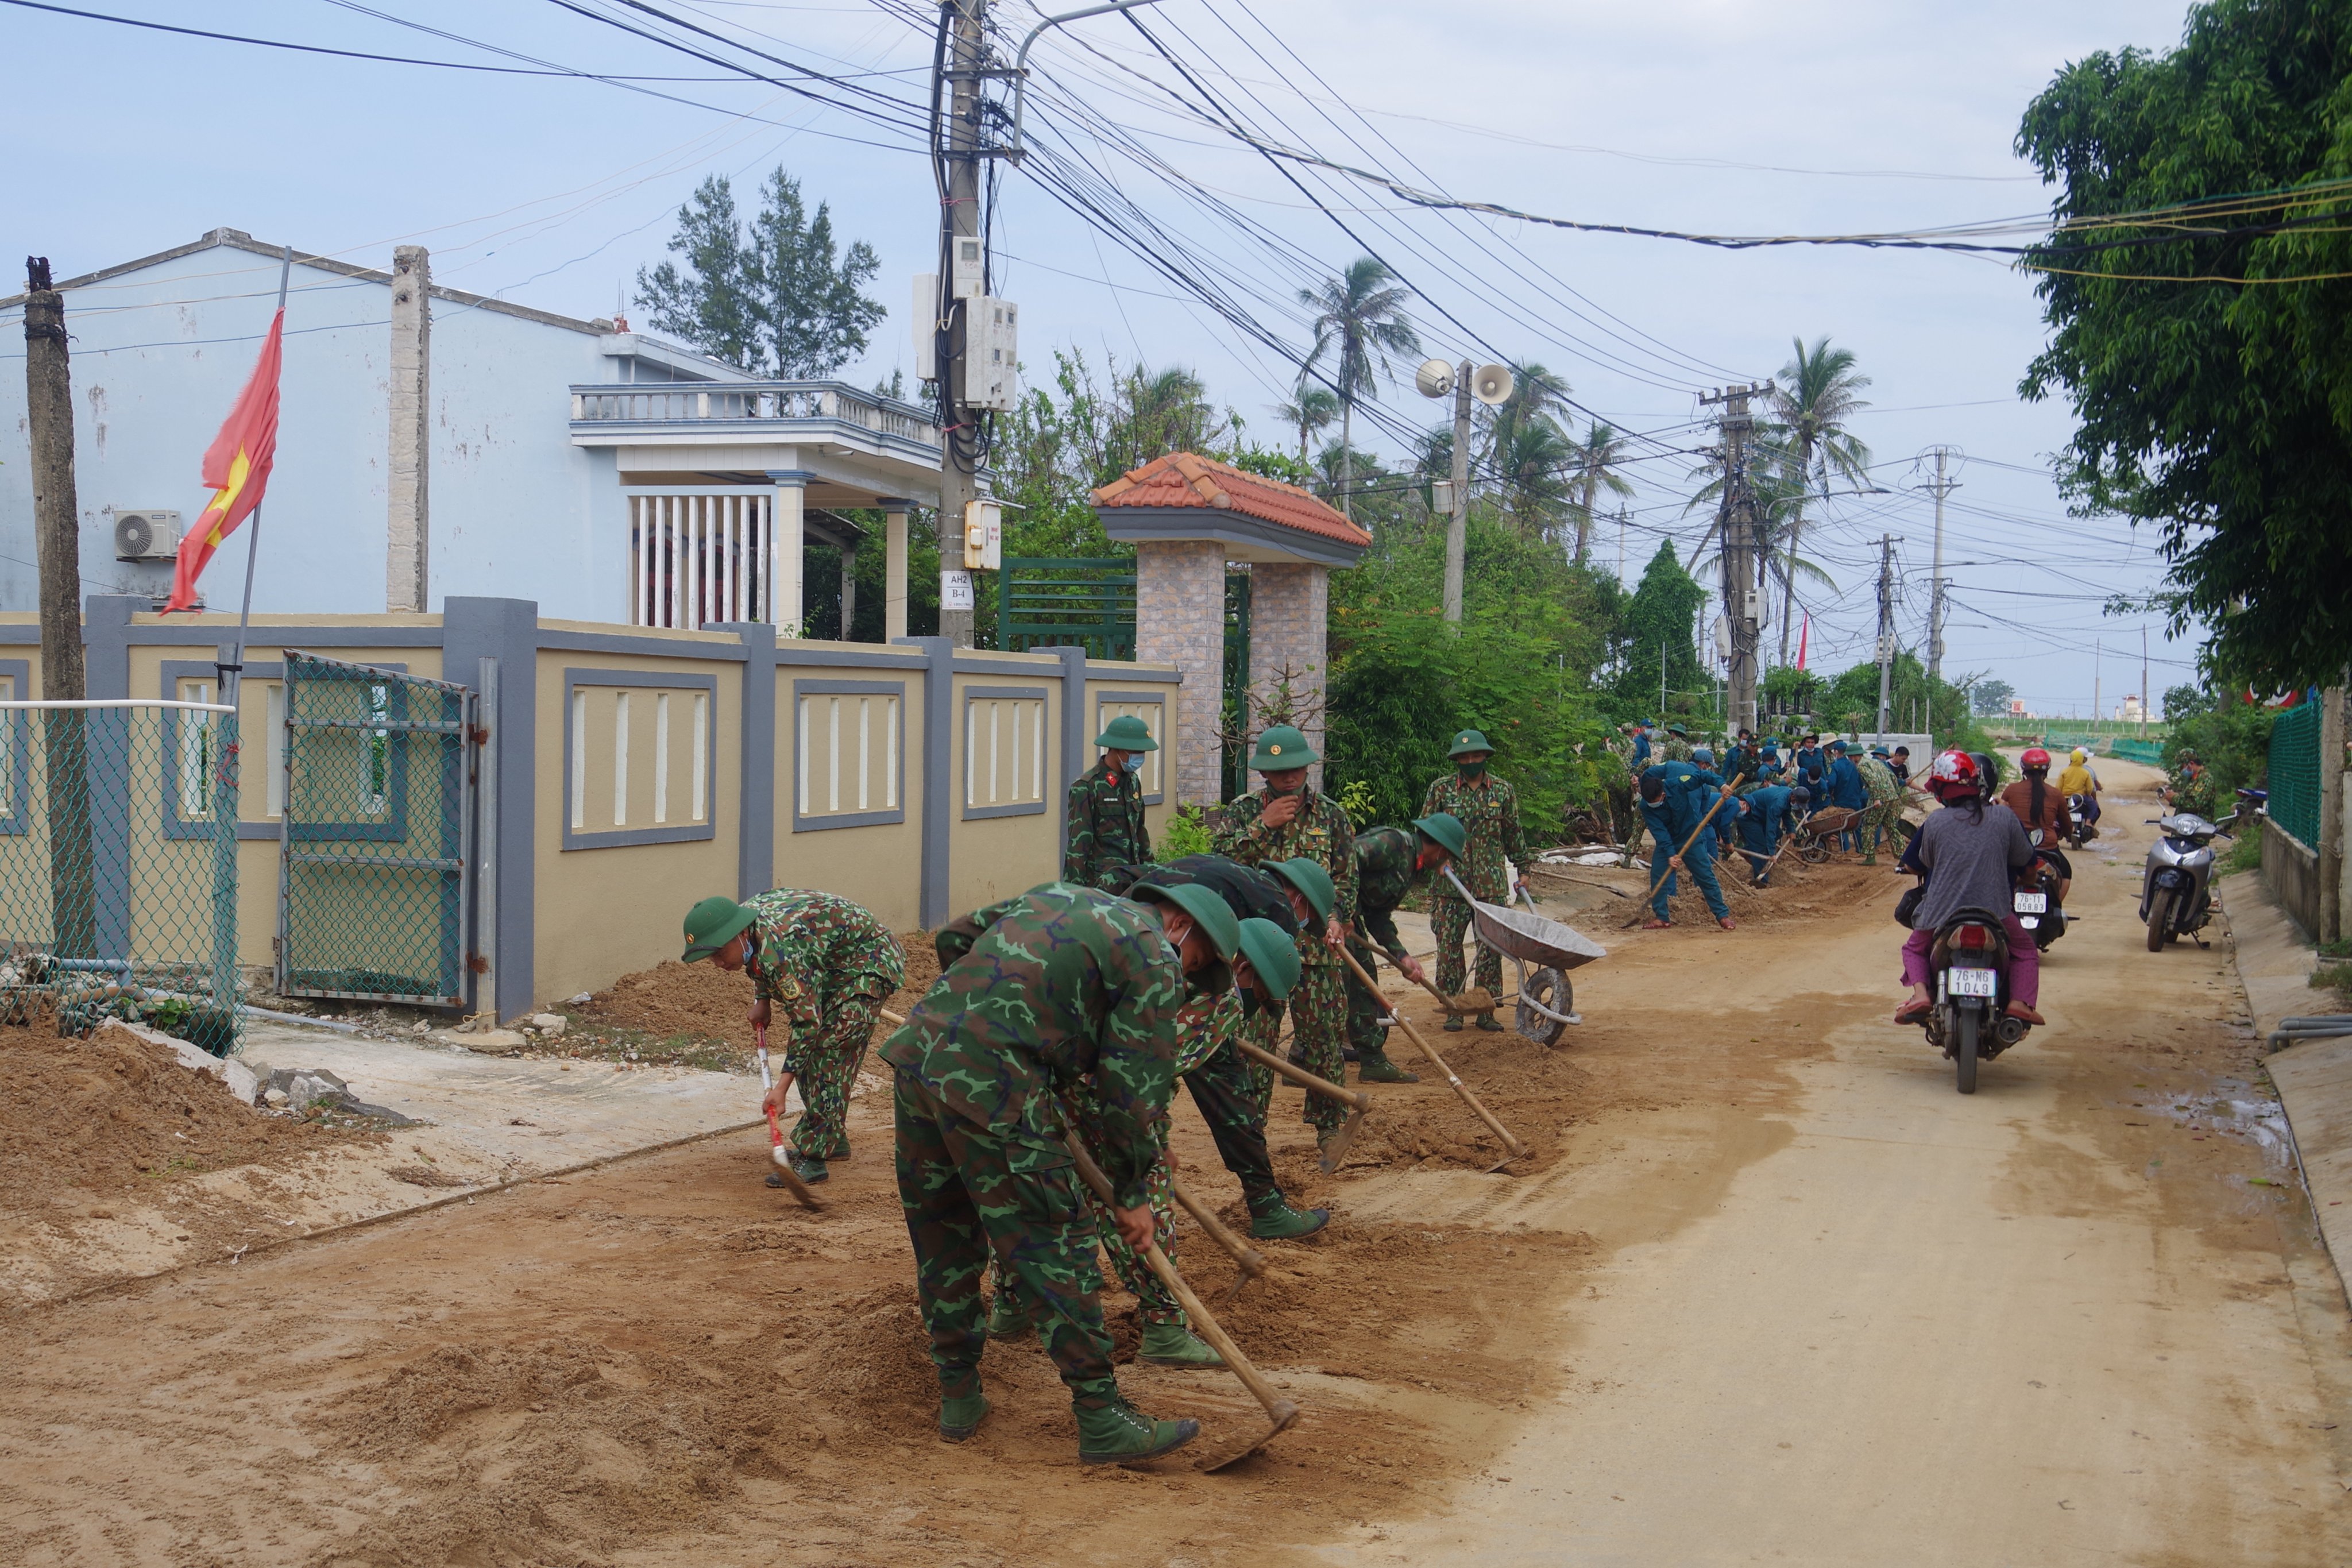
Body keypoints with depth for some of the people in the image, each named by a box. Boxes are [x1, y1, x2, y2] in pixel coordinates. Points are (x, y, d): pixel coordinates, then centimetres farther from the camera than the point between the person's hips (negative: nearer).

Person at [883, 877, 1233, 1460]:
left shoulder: (1061, 894, 25)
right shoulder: (1155, 961, 3)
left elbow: (955, 937, 30)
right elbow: (1134, 1087, 0)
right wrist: (1131, 1193, 9)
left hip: (917, 1052, 8)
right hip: (993, 1089, -8)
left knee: (943, 1242, 18)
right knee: (1055, 1249, 0)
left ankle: (959, 1398, 28)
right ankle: (1102, 1422, 5)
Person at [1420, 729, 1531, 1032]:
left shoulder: (1502, 791, 8)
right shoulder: (1441, 789, 4)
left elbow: (1513, 834, 16)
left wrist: (1522, 870, 16)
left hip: (1492, 885, 1)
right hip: (1449, 885, -1)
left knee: (1491, 949, 1)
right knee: (1449, 947, 0)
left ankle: (1487, 1011, 10)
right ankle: (1453, 1011, 9)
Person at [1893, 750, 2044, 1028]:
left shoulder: (1935, 822, -3)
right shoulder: (2005, 817, -2)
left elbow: (1923, 863, 12)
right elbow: (2026, 860, 12)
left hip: (1942, 912, 0)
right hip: (1994, 910, 0)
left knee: (1914, 949, 26)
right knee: (2026, 952, 24)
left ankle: (1920, 993, -1)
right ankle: (2020, 1001, -1)